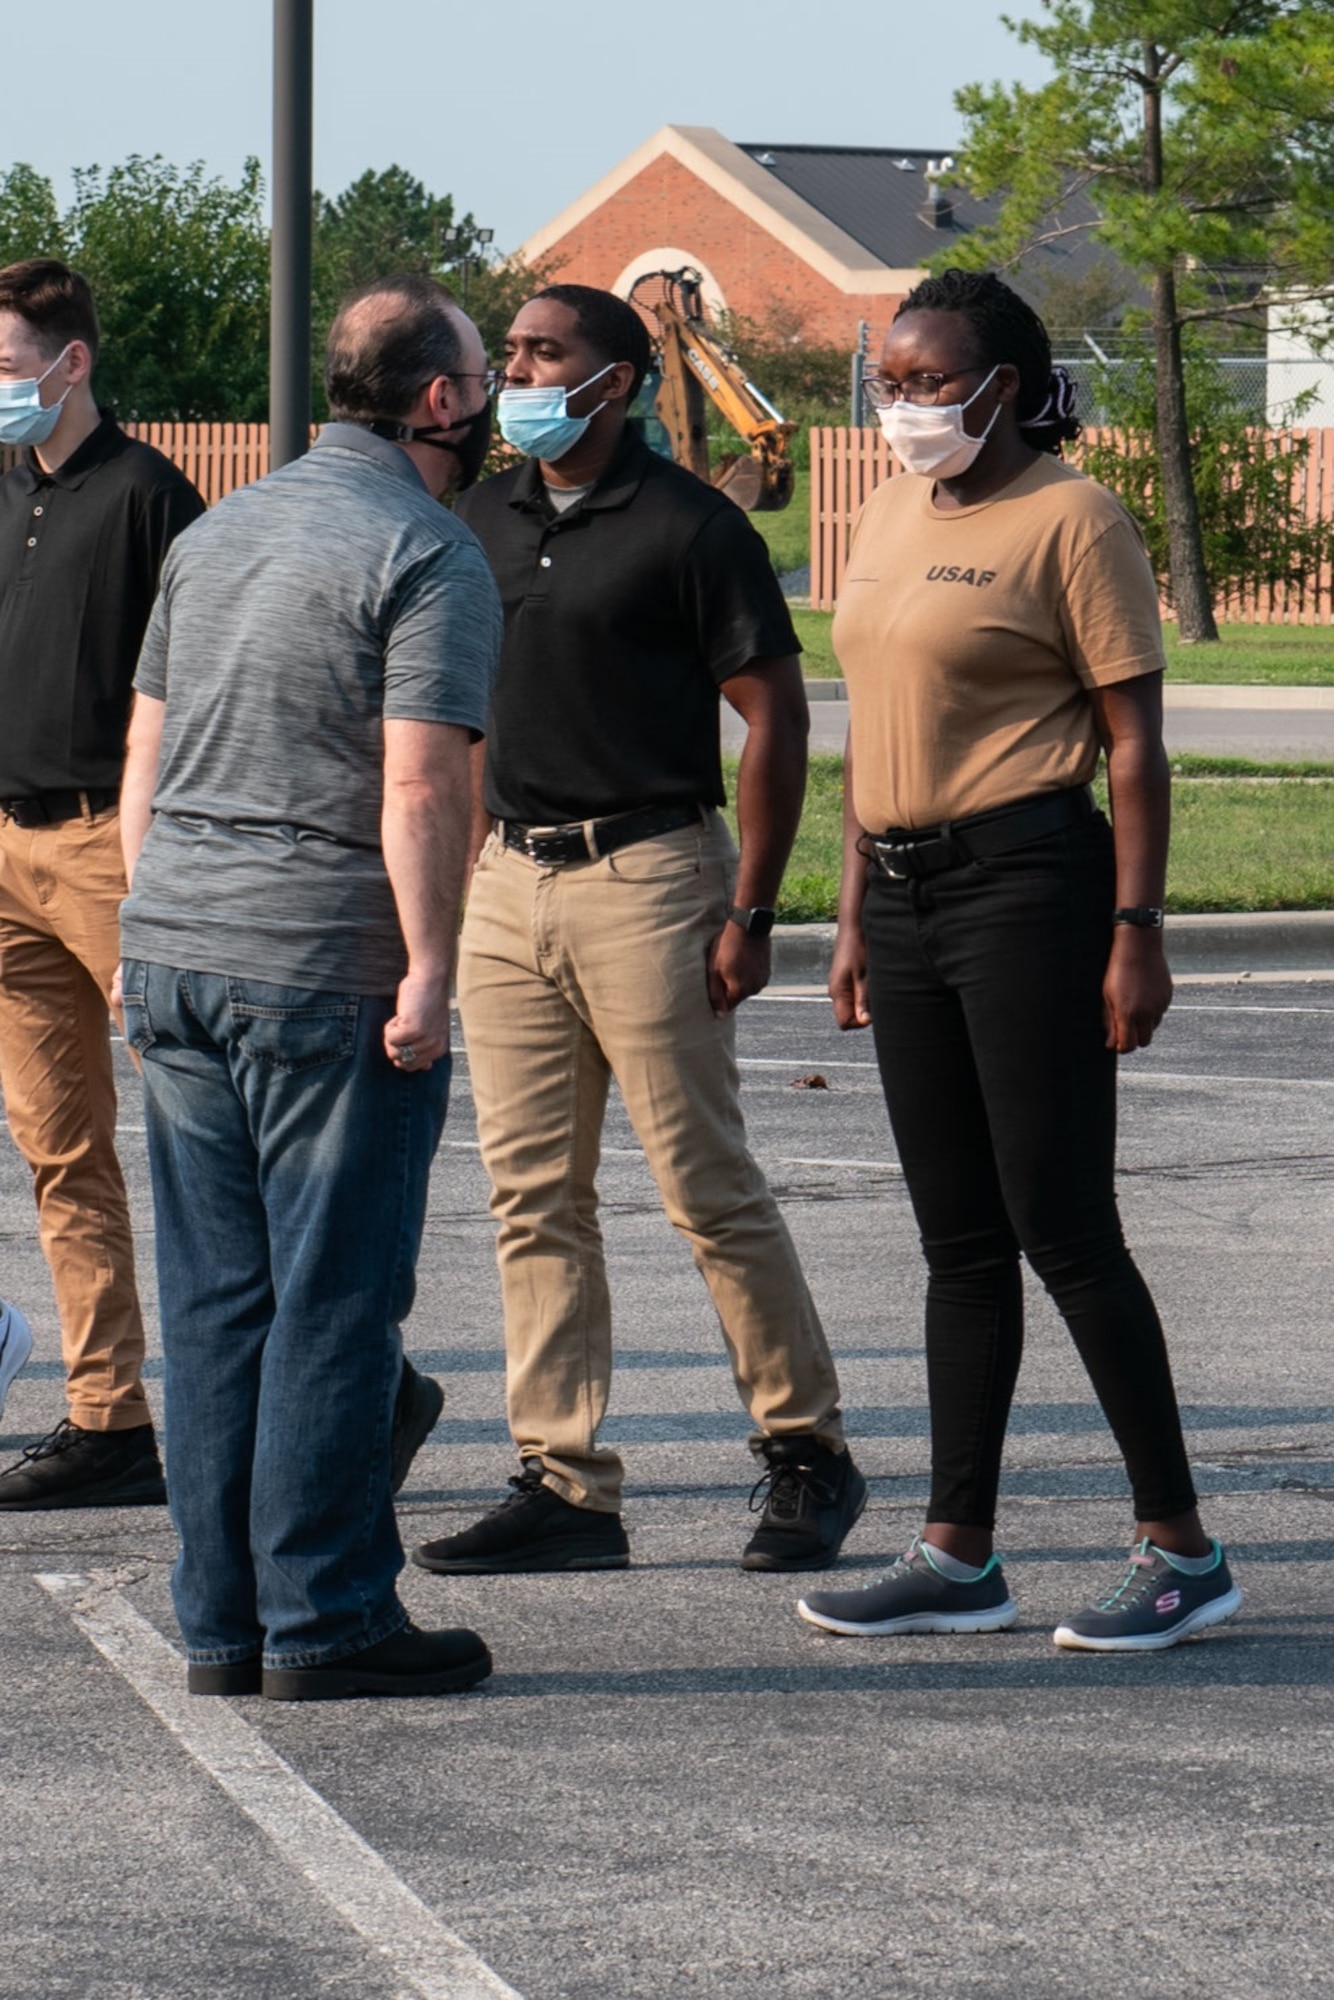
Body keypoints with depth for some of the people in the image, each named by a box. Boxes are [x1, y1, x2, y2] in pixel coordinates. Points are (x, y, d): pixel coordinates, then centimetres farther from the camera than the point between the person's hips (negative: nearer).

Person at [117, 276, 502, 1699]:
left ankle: (222, 1623, 12)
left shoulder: (214, 534, 16)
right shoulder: (426, 554, -8)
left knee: (213, 1304, 9)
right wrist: (427, 970, -16)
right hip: (326, 972, -7)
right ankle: (323, 1620, 1)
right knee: (332, 1302, -2)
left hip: (175, 951, 7)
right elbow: (421, 784, -17)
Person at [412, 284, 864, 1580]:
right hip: (508, 885, 7)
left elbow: (774, 716, -8)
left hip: (646, 876, -6)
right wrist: (454, 877, 13)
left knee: (709, 1189, -3)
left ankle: (807, 1456, 11)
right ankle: (561, 1486, 9)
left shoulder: (688, 527, -7)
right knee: (533, 1197, 5)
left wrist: (750, 911, -13)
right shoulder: (481, 525, 12)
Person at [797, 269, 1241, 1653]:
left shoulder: (1070, 519, -8)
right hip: (904, 887, 8)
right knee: (959, 1238, 10)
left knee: (1061, 1227, -7)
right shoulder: (889, 514, 15)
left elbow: (1134, 744, -10)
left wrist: (1135, 932, -15)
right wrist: (855, 916, 17)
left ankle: (1181, 1550, 1)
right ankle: (957, 1555, 15)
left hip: (1025, 880, -8)